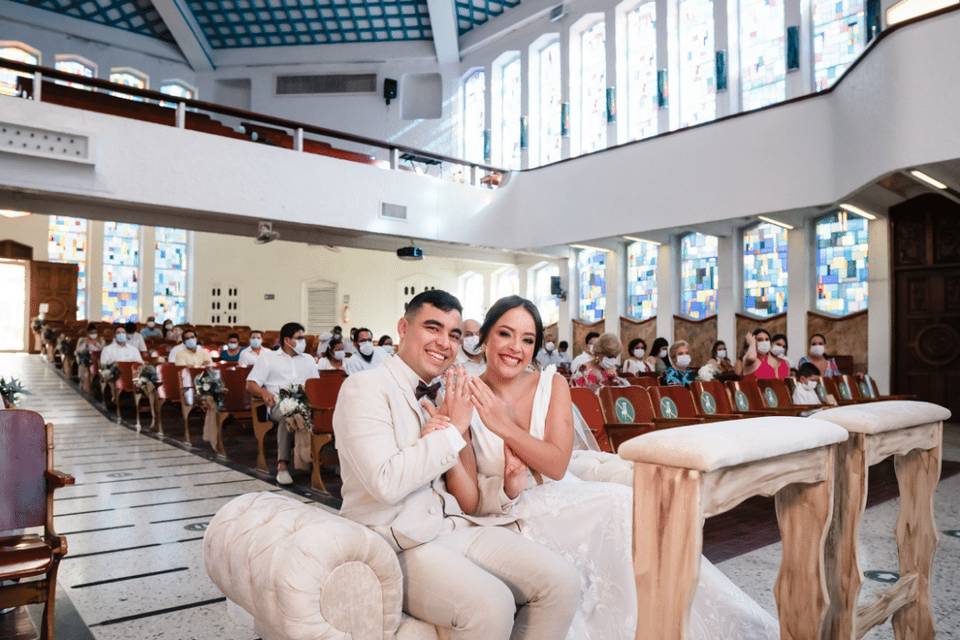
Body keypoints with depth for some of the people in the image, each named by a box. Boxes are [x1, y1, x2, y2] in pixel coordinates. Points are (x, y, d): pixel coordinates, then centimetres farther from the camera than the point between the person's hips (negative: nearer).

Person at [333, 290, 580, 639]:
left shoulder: (443, 396, 14)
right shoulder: (365, 387, -6)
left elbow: (469, 497, 11)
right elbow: (387, 482, -21)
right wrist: (453, 431, -12)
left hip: (458, 526, 7)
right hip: (400, 542, -6)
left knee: (562, 581, -11)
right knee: (490, 606, -29)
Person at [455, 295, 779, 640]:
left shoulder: (551, 384, 1)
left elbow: (557, 464, -11)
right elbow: (466, 500, -10)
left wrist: (505, 426, -22)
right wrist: (453, 428, -24)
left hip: (562, 500, 3)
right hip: (511, 517, -3)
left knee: (624, 505, -28)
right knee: (621, 504, -26)